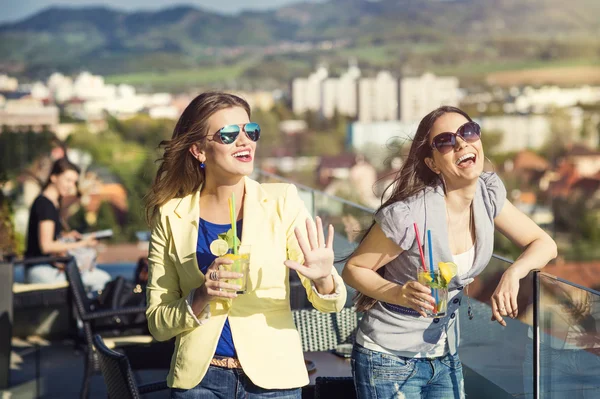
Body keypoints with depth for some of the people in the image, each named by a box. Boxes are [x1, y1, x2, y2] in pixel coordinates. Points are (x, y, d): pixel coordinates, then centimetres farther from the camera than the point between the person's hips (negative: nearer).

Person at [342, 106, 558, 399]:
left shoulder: (489, 193, -7)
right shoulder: (409, 215, -25)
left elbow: (544, 243, 2)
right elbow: (353, 269, -14)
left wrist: (513, 273, -18)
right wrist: (400, 294, -30)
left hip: (445, 357, 6)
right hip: (389, 360, -6)